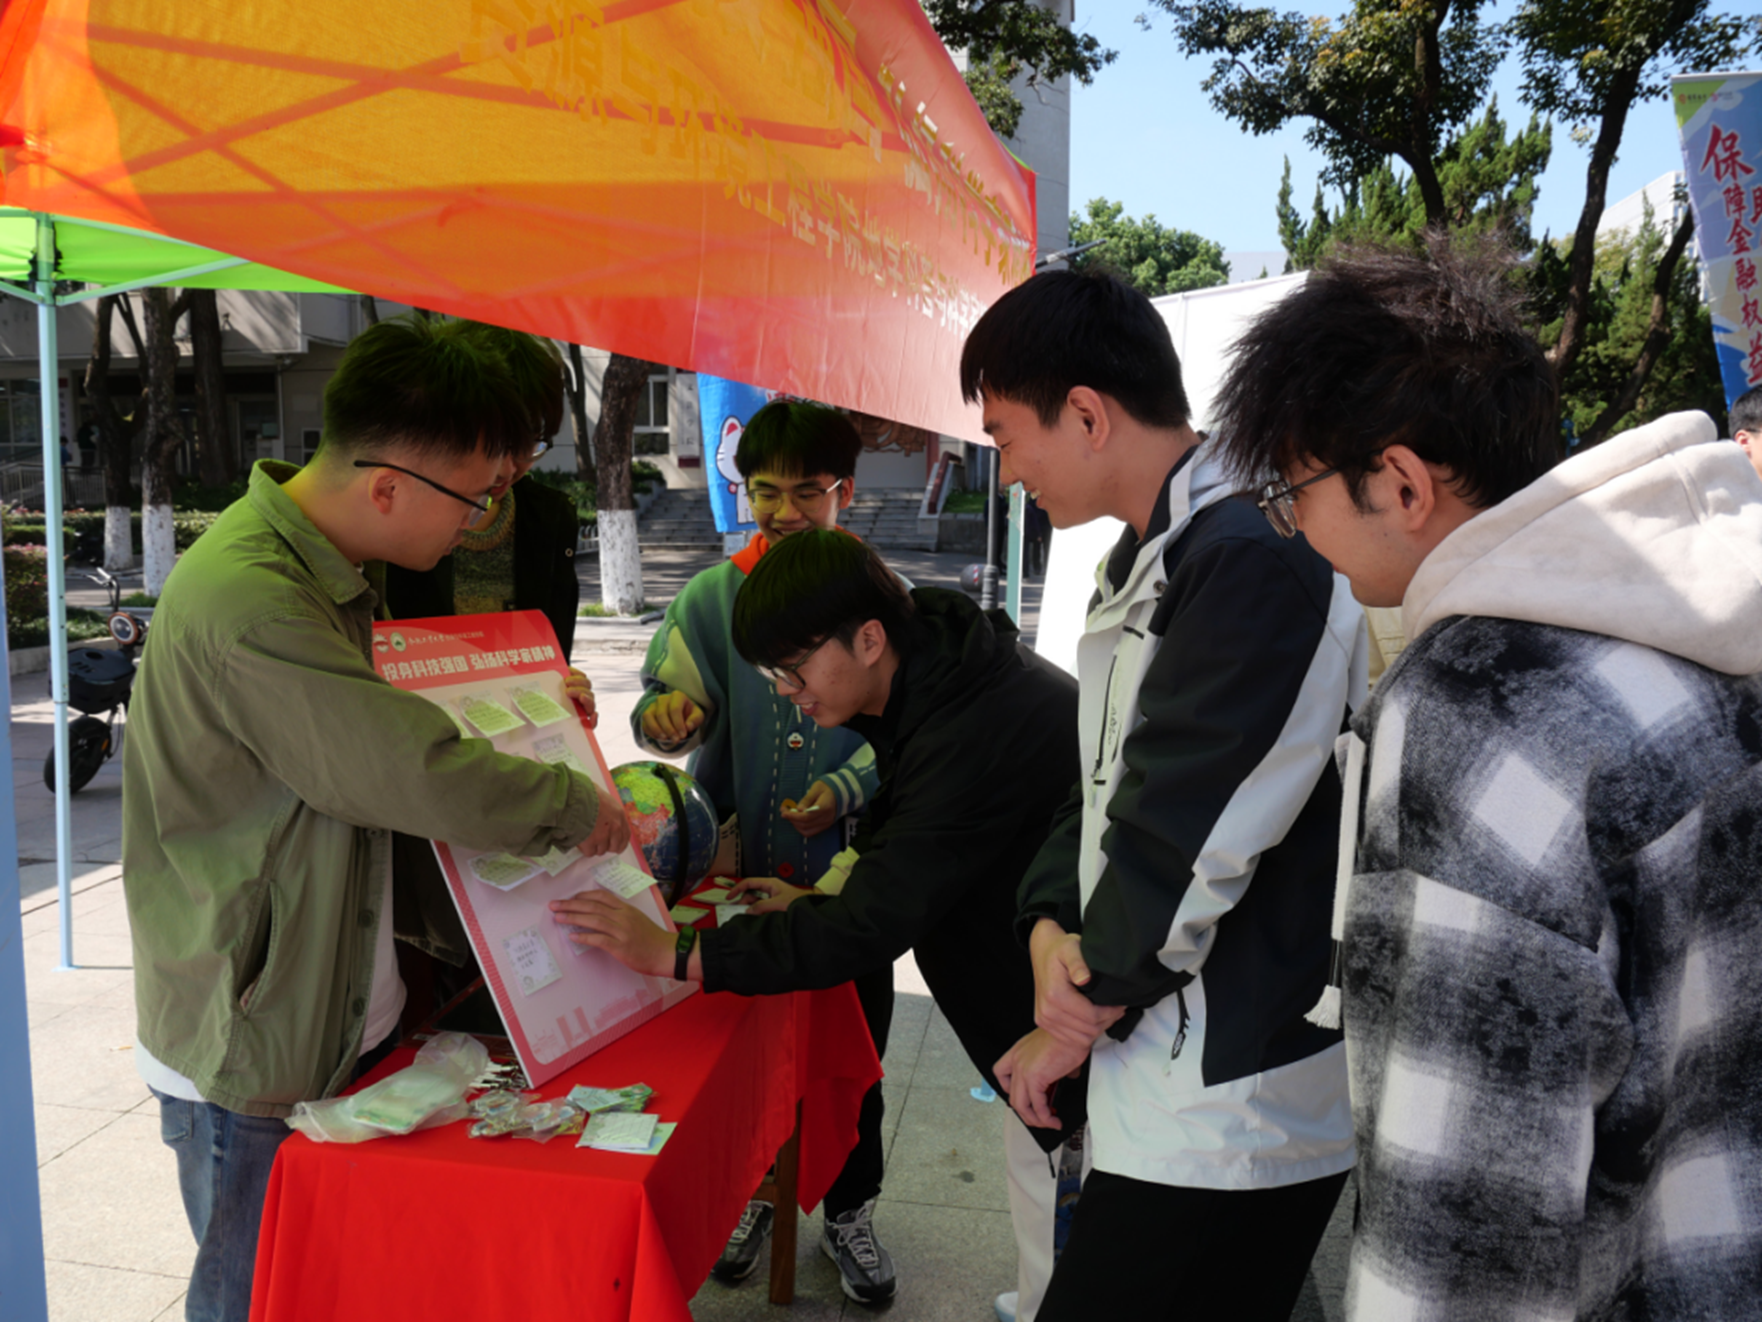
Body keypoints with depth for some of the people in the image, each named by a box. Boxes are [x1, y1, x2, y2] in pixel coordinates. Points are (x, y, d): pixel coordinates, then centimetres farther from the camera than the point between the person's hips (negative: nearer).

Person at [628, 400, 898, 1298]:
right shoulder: (714, 596, 0)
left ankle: (850, 1207, 36)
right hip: (738, 866, 1)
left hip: (848, 869, -1)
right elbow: (670, 699, -4)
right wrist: (665, 711, -28)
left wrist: (846, 788, -18)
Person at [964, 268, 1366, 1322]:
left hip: (1235, 1108, -9)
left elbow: (1186, 841, -21)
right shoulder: (1153, 559, 12)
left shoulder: (1257, 564, -20)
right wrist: (1052, 928, -4)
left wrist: (1077, 1022, -7)